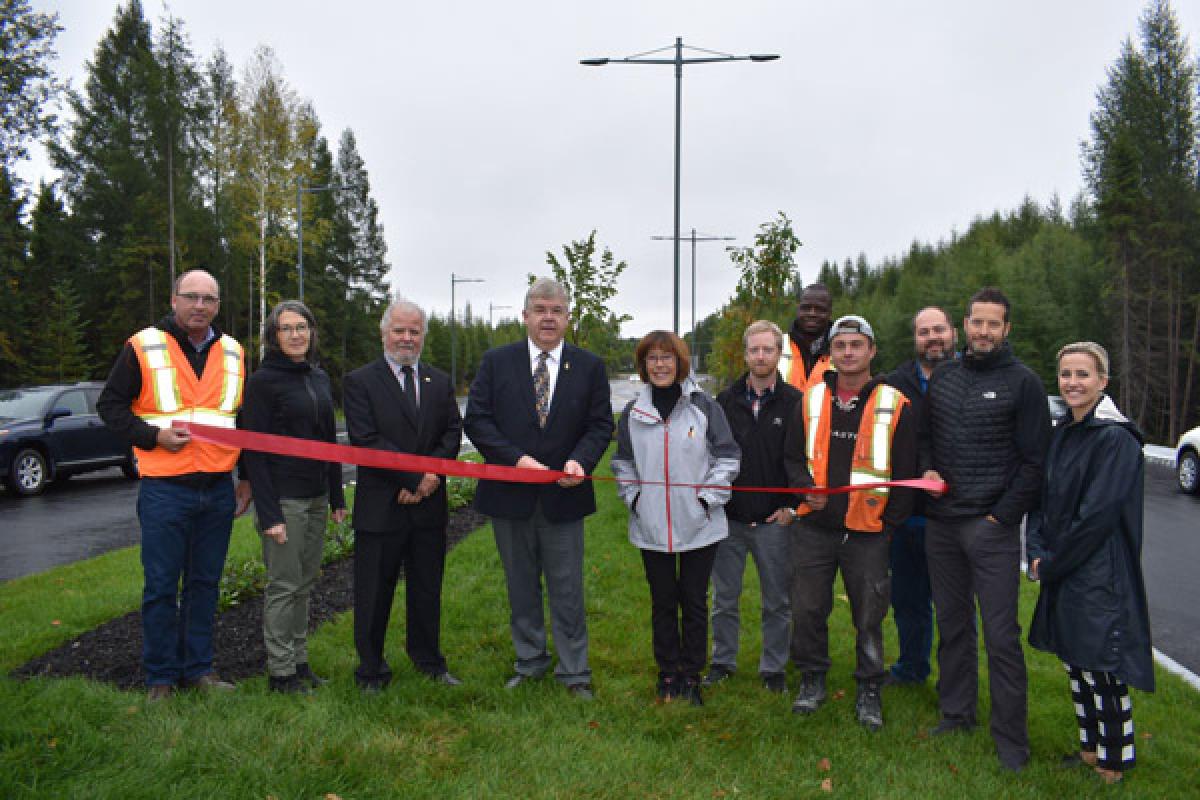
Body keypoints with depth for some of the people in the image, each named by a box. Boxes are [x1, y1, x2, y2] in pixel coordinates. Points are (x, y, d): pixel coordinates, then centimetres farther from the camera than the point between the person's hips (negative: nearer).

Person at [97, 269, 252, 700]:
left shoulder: (234, 353, 9)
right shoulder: (143, 347, -4)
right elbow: (110, 404, 0)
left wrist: (246, 476, 13)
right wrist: (153, 436, -15)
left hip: (219, 489, 4)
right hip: (164, 489, -4)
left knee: (204, 583, 12)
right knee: (161, 586, 4)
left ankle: (197, 668, 24)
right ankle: (160, 677, 17)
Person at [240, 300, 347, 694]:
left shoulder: (319, 377, 11)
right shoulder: (263, 381, -10)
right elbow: (254, 451, -13)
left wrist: (337, 496, 14)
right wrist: (268, 513, -17)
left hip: (316, 498, 7)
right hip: (284, 498, -6)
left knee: (305, 583, 13)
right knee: (284, 586, 1)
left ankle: (299, 660, 25)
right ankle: (280, 672, 14)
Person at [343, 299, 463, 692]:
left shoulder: (440, 382, 11)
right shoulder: (360, 382, -4)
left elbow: (453, 432, 5)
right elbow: (366, 440, -14)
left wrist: (432, 475, -13)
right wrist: (416, 476, -17)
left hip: (429, 505, 4)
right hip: (381, 507, -4)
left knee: (427, 588, 15)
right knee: (374, 591, 7)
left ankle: (428, 659, 32)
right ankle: (371, 669, 22)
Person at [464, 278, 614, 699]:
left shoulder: (589, 366, 2)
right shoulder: (496, 361, 1)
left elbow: (601, 423, 1)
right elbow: (476, 419, -4)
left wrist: (580, 460, -18)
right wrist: (516, 459, -17)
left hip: (563, 495, -1)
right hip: (510, 493, 1)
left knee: (568, 590, 7)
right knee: (521, 587, 15)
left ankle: (574, 671, 21)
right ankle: (529, 661, 32)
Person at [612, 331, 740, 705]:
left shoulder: (705, 407, -4)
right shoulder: (633, 412, 5)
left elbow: (727, 457, 0)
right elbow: (623, 464, 15)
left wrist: (708, 498, -8)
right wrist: (634, 498, 2)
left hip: (699, 525, -2)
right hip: (651, 526, 2)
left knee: (695, 601, 8)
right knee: (662, 602, 12)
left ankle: (691, 674, 24)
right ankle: (667, 672, 28)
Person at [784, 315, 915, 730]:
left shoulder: (894, 404, -3)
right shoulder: (811, 399, 4)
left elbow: (906, 472, 1)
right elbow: (792, 455, 12)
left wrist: (889, 522, -1)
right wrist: (806, 487, -7)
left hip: (868, 532, -2)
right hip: (814, 528, 2)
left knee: (869, 616, 8)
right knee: (808, 609, 8)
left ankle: (869, 690, 25)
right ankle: (812, 679, 28)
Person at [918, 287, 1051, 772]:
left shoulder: (1023, 382, -4)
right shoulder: (942, 377, 10)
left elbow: (1034, 460, -6)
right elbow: (923, 435, 19)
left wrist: (1003, 516, -10)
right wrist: (926, 470, 0)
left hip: (992, 527, -5)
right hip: (941, 522, 5)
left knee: (1001, 635, -2)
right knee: (952, 624, 14)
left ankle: (1010, 737, 11)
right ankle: (956, 714, 29)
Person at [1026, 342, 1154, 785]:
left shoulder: (1116, 438, -15)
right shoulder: (1063, 435, 10)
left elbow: (1097, 516, -19)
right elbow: (1041, 498, 11)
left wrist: (1051, 564, -12)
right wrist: (1037, 554, -3)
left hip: (1100, 578, -8)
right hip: (1062, 572, 8)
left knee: (1101, 672, 0)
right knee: (1076, 664, 17)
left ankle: (1113, 765, 17)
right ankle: (1090, 748, 33)